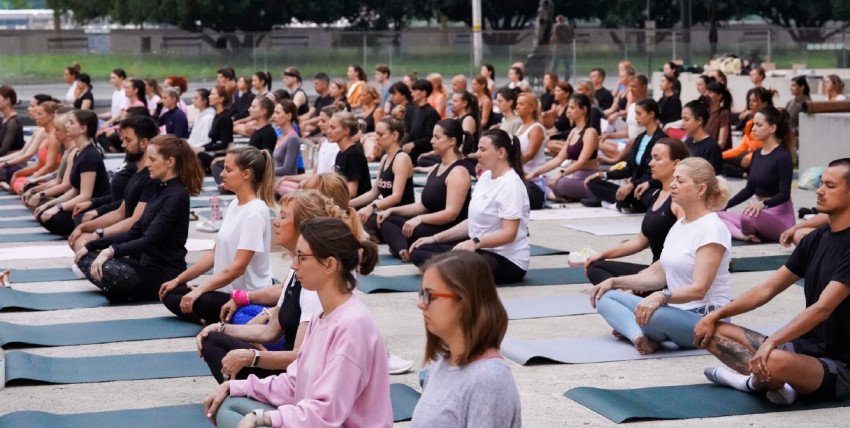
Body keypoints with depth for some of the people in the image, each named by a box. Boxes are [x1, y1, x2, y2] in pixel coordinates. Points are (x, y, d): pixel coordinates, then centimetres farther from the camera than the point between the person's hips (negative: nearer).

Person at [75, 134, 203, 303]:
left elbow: (150, 239, -25)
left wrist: (113, 250, -36)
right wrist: (91, 245, 10)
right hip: (146, 262, 9)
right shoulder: (161, 189, 13)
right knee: (86, 257, 9)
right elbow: (135, 232, 15)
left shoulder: (177, 195, -16)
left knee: (107, 270, -32)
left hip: (164, 271, -9)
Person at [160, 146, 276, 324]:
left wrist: (199, 290, -23)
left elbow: (237, 267, -21)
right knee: (170, 293, 2)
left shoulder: (255, 212, -16)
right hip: (226, 289, 10)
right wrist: (178, 280, 14)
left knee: (199, 302, -34)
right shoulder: (234, 205, 11)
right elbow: (215, 253, 16)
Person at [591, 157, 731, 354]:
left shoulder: (712, 229, -14)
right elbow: (658, 275, 18)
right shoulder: (679, 225, 15)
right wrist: (615, 282, 10)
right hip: (676, 310, 9)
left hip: (705, 317, -9)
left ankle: (632, 329, -6)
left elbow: (699, 288, -23)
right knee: (605, 296, 1)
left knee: (653, 315, -40)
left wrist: (661, 297, -38)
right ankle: (639, 336, -25)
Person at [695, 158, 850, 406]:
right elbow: (767, 289, 13)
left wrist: (771, 342, -34)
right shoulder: (816, 239, 11)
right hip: (802, 346, 8)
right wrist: (715, 316, 5)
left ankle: (756, 381, -5)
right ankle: (772, 380, -14)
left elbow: (823, 308, -25)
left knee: (774, 361, -39)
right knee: (712, 332, 3)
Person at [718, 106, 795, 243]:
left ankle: (748, 233, -6)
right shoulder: (757, 154, 11)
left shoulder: (783, 156, -13)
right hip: (762, 213, 8)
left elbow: (784, 194, -19)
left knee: (749, 215, -38)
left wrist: (763, 204, -38)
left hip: (780, 216, -8)